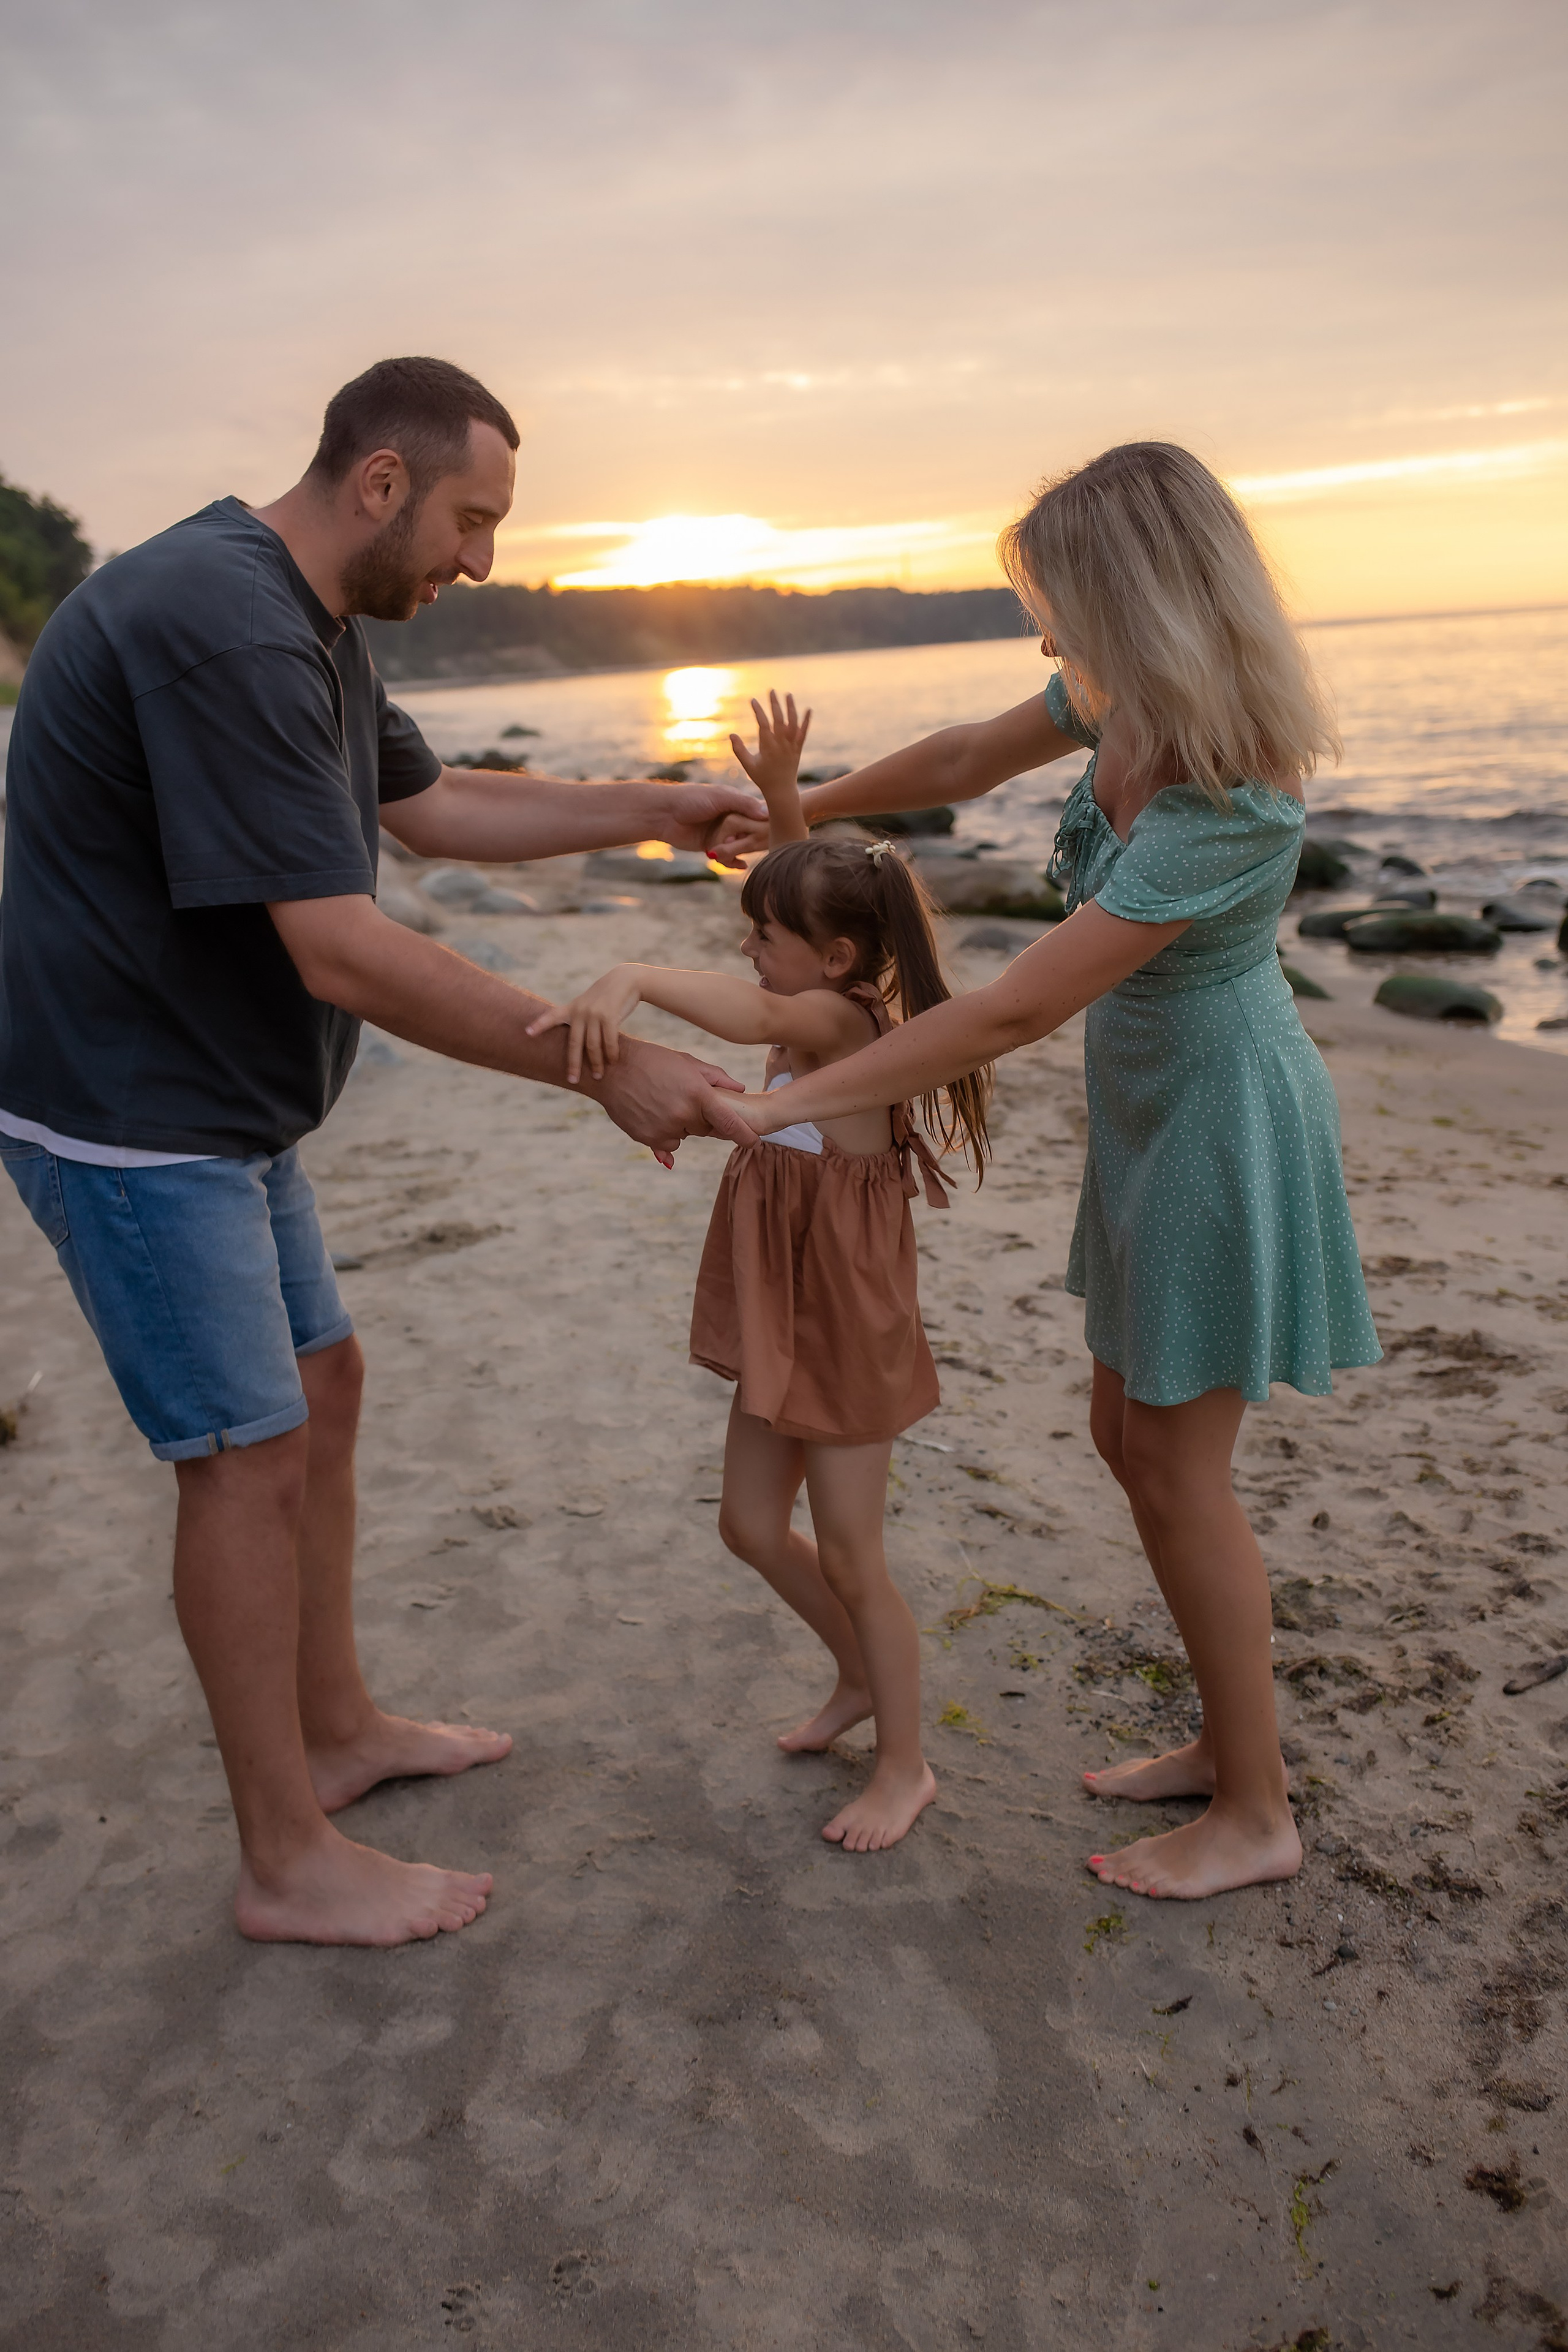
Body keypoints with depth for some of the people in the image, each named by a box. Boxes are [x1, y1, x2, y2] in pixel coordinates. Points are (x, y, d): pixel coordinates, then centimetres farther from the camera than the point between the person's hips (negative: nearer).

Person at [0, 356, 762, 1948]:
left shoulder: (306, 624, 9)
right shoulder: (223, 630, -24)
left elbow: (430, 807, 22)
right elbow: (345, 956, -29)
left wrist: (654, 810, 16)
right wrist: (607, 1070, -23)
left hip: (222, 1105, 10)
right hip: (130, 1115, -10)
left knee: (320, 1387, 16)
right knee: (251, 1456, -3)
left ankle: (337, 1730, 34)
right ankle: (288, 1864, 14)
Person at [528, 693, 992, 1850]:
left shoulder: (839, 1017, -22)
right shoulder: (824, 1003, 4)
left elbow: (754, 1014, -45)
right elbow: (810, 886, 18)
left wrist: (631, 978, -57)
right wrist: (781, 794, 7)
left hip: (849, 1323, -9)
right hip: (785, 1321, 9)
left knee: (851, 1558, 4)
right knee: (753, 1525, 19)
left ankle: (906, 1766, 24)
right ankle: (863, 1677, 41)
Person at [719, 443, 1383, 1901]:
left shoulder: (1228, 812, -32)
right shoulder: (1130, 706, -6)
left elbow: (1012, 1014, -31)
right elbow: (966, 761, 11)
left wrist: (781, 1104, -27)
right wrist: (795, 810, 21)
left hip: (1223, 1127, -9)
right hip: (1147, 1117, 9)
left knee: (1177, 1469, 1)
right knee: (1131, 1441, 15)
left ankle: (1256, 1815, 21)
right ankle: (1230, 1740, 32)